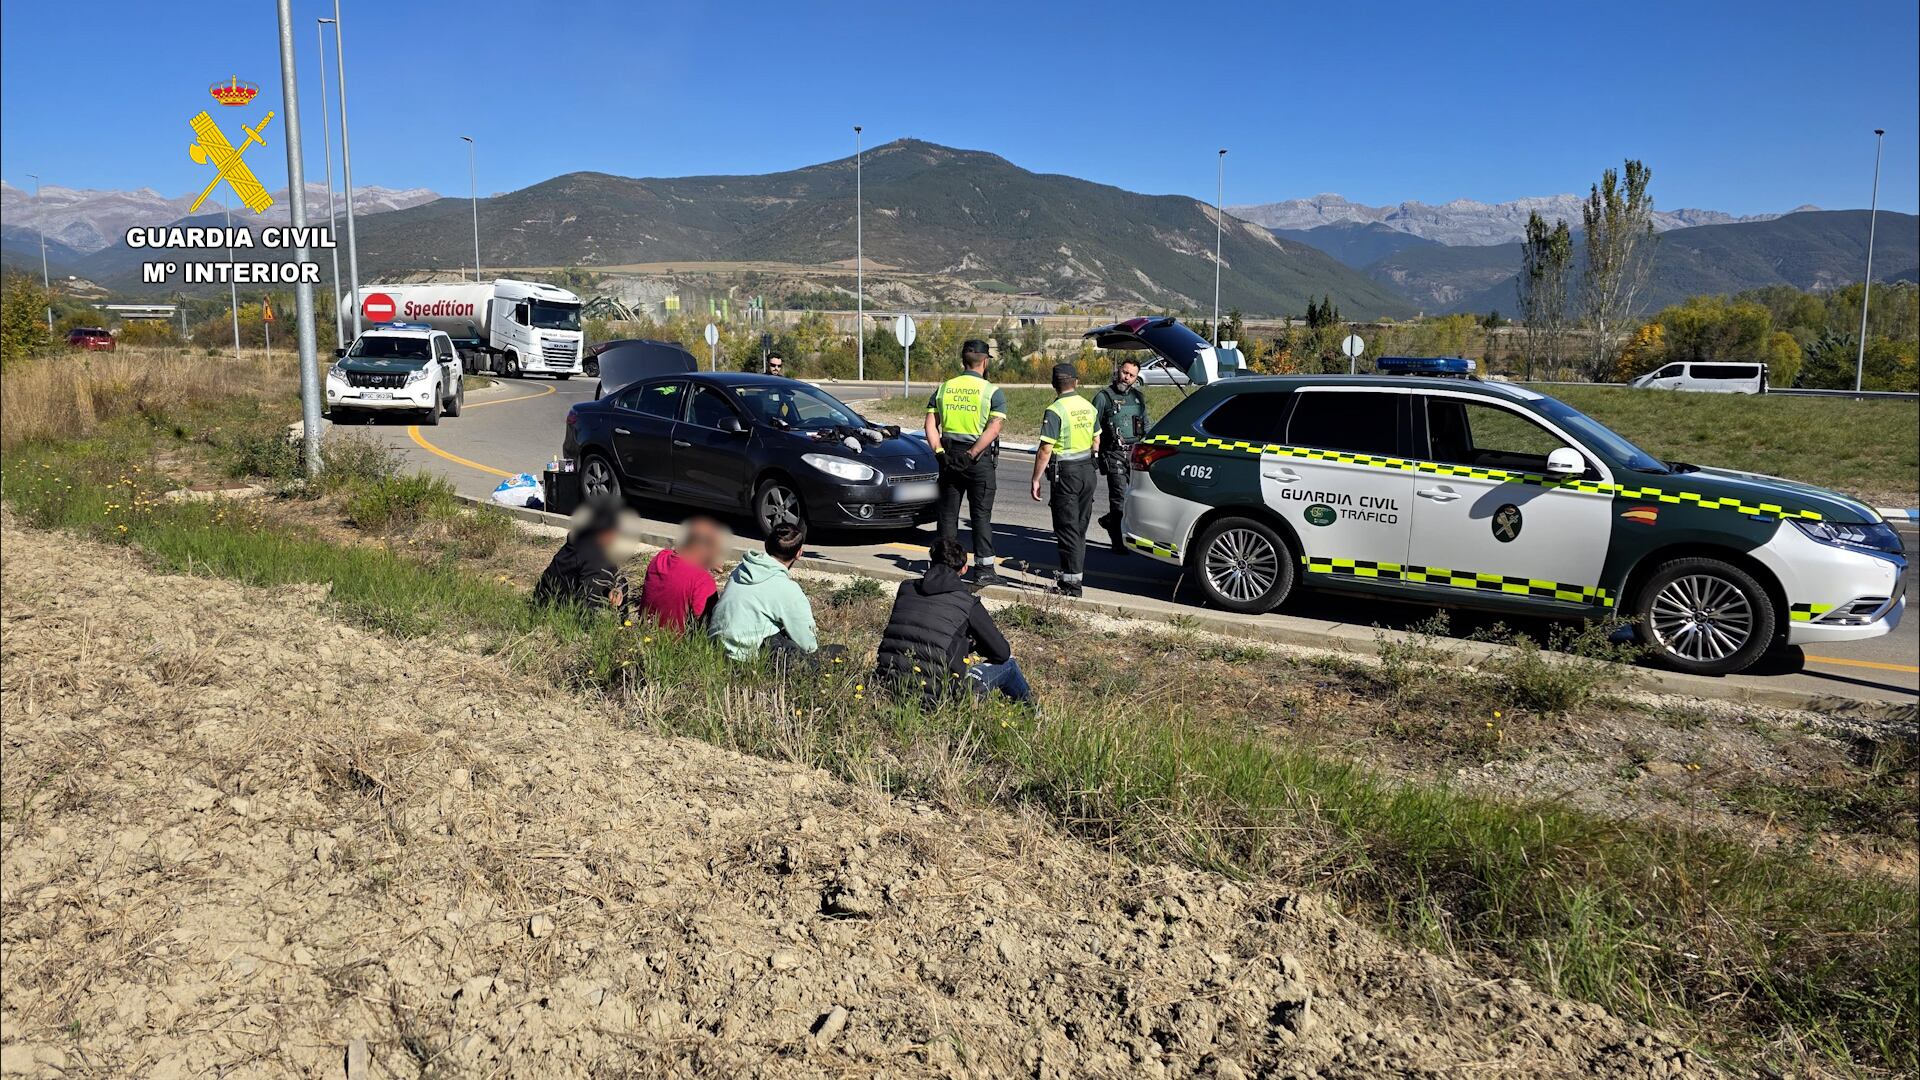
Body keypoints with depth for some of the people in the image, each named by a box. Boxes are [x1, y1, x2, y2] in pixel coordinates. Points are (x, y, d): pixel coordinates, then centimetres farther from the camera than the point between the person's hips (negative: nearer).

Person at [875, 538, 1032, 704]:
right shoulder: (968, 603, -4)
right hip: (934, 695, -6)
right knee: (1007, 664, 16)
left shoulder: (905, 589, 9)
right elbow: (1002, 653, 4)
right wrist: (974, 644, 26)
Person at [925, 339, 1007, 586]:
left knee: (948, 512, 11)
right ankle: (984, 568, 4)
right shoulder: (993, 392, -6)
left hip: (949, 457, 3)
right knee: (981, 515, 3)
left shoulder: (944, 388, 6)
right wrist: (971, 454, -17)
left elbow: (931, 424, -1)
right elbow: (993, 429, -17)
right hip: (980, 460, -3)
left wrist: (940, 452, -4)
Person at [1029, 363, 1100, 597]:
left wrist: (1036, 479, -12)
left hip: (1065, 473, -7)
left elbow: (1045, 450, -17)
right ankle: (1076, 573, 22)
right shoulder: (1089, 407, 8)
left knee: (1067, 529, -4)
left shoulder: (1055, 411, -15)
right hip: (1088, 471, 7)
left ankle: (1072, 582, -3)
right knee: (1079, 527, 15)